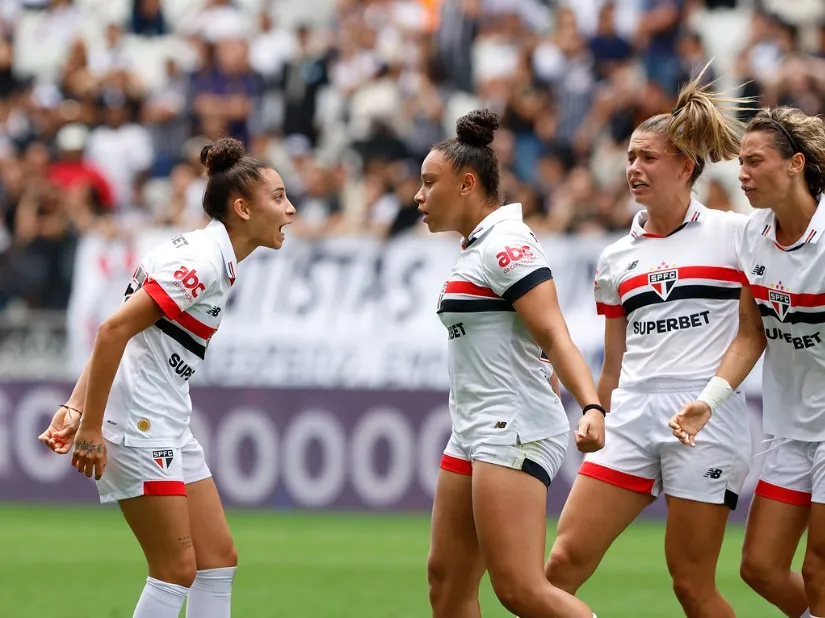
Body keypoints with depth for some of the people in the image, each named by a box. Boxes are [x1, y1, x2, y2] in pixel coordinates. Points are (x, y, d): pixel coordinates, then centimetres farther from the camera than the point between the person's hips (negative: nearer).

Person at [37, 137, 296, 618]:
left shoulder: (216, 258, 13)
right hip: (140, 425, -10)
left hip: (169, 426, 10)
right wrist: (90, 426, -20)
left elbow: (115, 333, 11)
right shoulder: (203, 262, -17)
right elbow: (114, 330, -21)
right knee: (176, 570, -8)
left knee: (219, 559, 9)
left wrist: (77, 409, 5)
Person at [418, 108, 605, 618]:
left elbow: (555, 337, -21)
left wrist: (591, 407, -33)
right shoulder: (476, 247, 18)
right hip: (475, 434, 10)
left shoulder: (506, 244, -12)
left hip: (514, 434, -10)